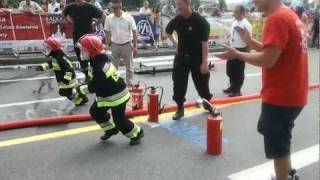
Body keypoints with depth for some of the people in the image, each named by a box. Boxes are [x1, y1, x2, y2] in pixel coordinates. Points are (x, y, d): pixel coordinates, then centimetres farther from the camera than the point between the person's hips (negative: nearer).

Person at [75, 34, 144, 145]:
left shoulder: (99, 68, -31)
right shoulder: (99, 59, 0)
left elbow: (93, 87, -25)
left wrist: (80, 89, -11)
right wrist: (83, 85, 6)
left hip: (116, 96, -10)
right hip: (107, 94, 10)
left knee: (119, 119, 0)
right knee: (95, 111, 17)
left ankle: (137, 133, 21)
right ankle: (111, 129, 33)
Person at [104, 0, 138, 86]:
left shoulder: (128, 17, -10)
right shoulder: (109, 18, -3)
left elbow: (134, 32, -6)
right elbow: (107, 33, 4)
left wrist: (135, 46, -8)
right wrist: (107, 46, 3)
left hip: (127, 45, -2)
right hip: (114, 45, 2)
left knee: (129, 67, 8)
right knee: (113, 67, 12)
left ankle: (129, 84, 20)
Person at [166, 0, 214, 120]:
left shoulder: (201, 21, -17)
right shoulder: (176, 20, -2)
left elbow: (204, 42, -18)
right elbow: (168, 31, 20)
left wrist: (204, 62, -21)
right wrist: (175, 42, 8)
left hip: (197, 58, -4)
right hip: (181, 57, 4)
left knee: (202, 83, 8)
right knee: (179, 84, 1)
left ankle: (207, 103, 33)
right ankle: (180, 109, 15)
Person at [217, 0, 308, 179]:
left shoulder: (277, 19, -20)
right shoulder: (290, 15, 11)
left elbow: (267, 60, -24)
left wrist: (237, 54, -12)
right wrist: (250, 41, 6)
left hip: (281, 95, -10)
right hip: (290, 92, 10)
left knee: (278, 146, 6)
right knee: (279, 137, 27)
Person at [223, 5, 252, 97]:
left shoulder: (246, 24, -15)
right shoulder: (234, 22, 10)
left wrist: (247, 53, -17)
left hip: (241, 50, -8)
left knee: (239, 71, 3)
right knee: (230, 70, 16)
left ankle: (237, 90, 15)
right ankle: (232, 87, 33)